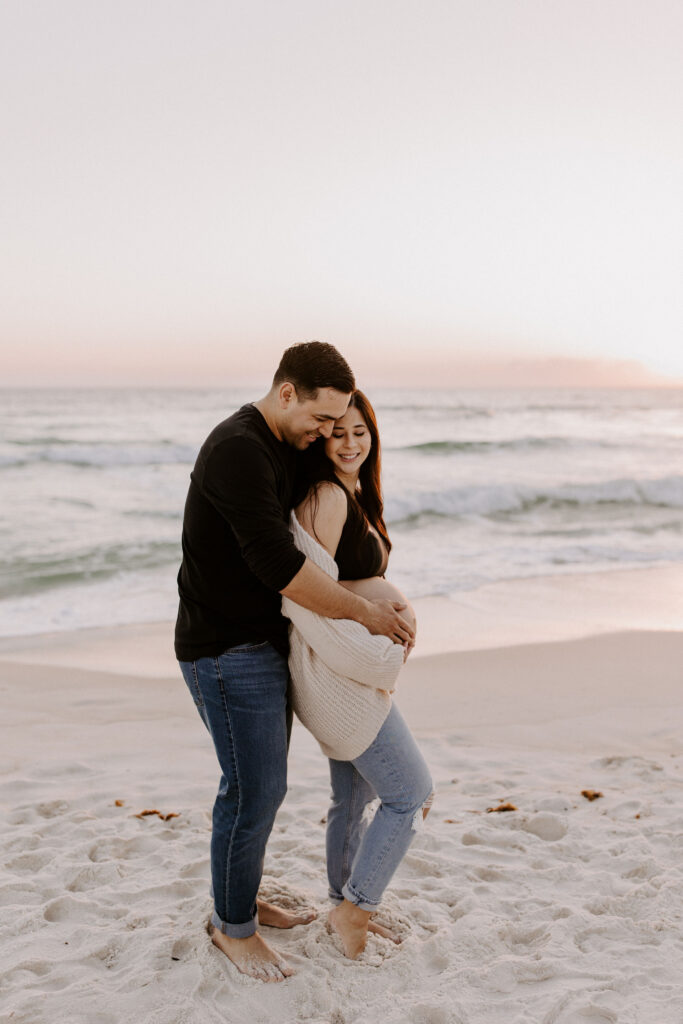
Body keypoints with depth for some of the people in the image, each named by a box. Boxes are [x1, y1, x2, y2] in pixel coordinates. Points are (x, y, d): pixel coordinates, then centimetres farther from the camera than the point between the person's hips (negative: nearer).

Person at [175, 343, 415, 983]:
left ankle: (241, 899, 36)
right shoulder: (237, 449, -22)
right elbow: (276, 564, -28)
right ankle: (232, 927, 19)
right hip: (227, 650, -9)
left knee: (264, 784, 18)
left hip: (263, 642, 9)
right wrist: (363, 612, -18)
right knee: (253, 791, -1)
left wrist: (382, 593, 12)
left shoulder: (285, 449, 10)